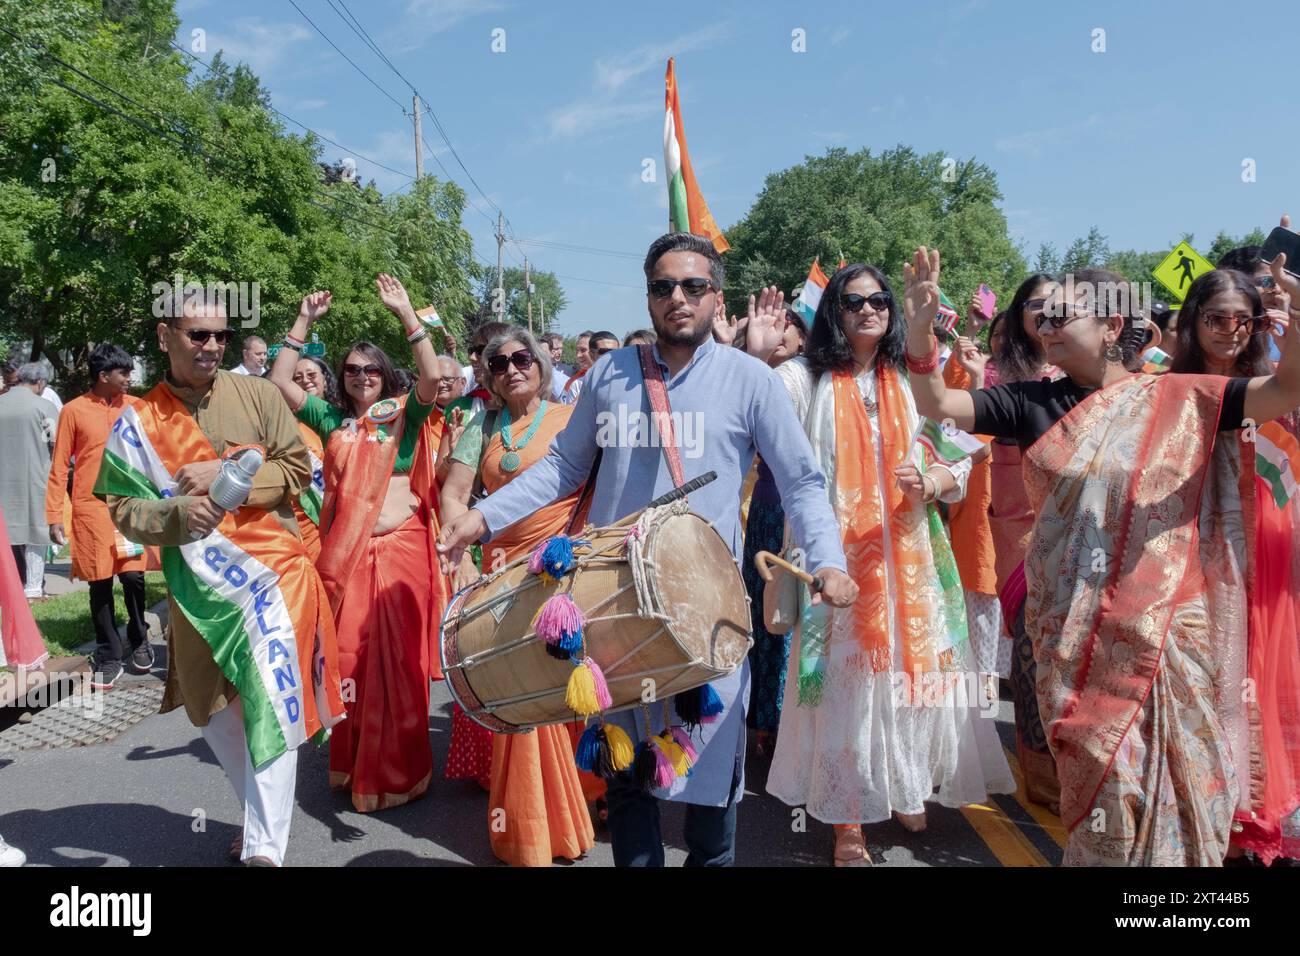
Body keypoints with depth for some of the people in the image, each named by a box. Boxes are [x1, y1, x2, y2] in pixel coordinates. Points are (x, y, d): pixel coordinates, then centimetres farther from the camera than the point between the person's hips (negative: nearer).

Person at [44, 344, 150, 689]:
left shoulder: (137, 407, 5)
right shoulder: (74, 411, 0)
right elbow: (59, 466, 2)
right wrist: (54, 515, -2)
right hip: (91, 508, -1)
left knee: (133, 576, -4)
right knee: (100, 583, 5)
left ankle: (138, 640, 21)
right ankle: (108, 656, 17)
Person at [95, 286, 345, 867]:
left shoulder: (256, 395, -2)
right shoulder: (139, 421, 1)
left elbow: (297, 469, -4)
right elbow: (123, 508, 0)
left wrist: (225, 474, -16)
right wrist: (177, 513, -19)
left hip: (271, 571, -3)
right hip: (197, 584, 3)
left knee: (271, 701, -9)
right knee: (214, 710, 16)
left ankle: (265, 847, 2)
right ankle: (262, 819, 39)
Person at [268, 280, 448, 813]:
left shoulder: (404, 413, 5)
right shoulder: (332, 419, 13)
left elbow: (432, 376, -12)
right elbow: (279, 381, 8)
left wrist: (406, 314, -13)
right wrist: (304, 321, 6)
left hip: (400, 545, -3)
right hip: (345, 550, 3)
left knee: (397, 658, 1)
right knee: (349, 656, 8)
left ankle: (395, 771, 14)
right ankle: (352, 762, 24)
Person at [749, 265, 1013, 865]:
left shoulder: (913, 382, 10)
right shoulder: (807, 377, 1)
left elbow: (961, 463, 10)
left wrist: (930, 483, -11)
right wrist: (754, 358, -33)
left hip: (906, 557, 3)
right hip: (836, 556, -3)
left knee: (906, 668, 9)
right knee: (845, 676, 1)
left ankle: (904, 789, 32)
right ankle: (847, 817, 15)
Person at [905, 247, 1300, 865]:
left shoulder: (1179, 399, 1)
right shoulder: (1034, 403, 3)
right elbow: (936, 403, -3)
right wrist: (922, 321, -17)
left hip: (1164, 625, 0)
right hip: (1071, 627, 1)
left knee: (1170, 776, 8)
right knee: (1102, 779, 8)